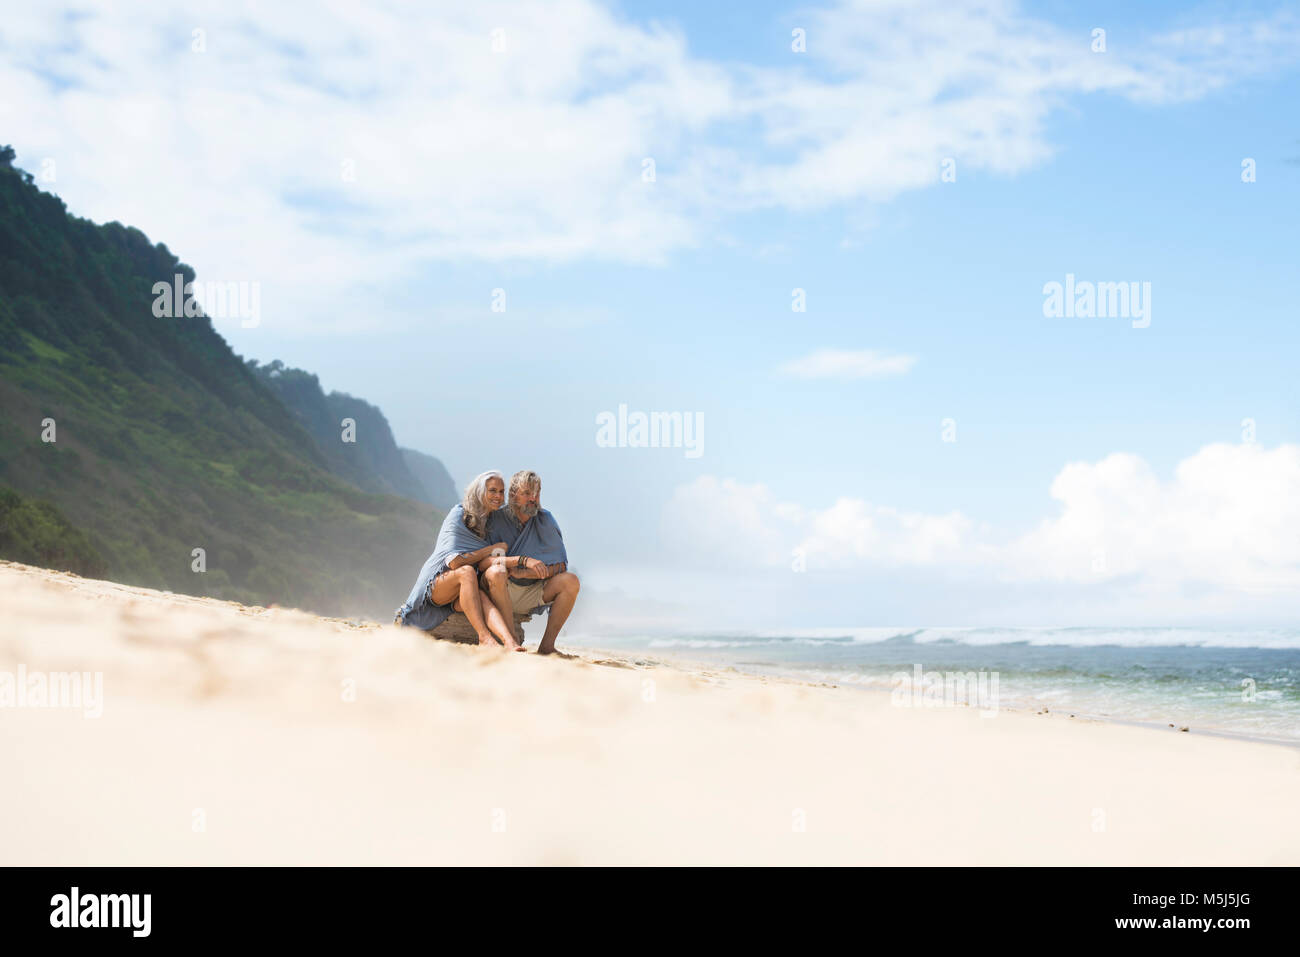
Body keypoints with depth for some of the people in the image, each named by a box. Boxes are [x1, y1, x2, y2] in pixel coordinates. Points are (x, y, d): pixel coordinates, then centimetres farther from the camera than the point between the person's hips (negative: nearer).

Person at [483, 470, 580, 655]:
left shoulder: (545, 520, 2)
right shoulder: (496, 519, -5)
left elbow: (561, 566, -4)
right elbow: (486, 560, -17)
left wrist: (523, 573, -17)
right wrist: (523, 560, -28)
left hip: (532, 595, 3)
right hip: (502, 591, -3)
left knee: (571, 581, -19)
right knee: (497, 572, -35)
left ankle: (546, 646, -21)